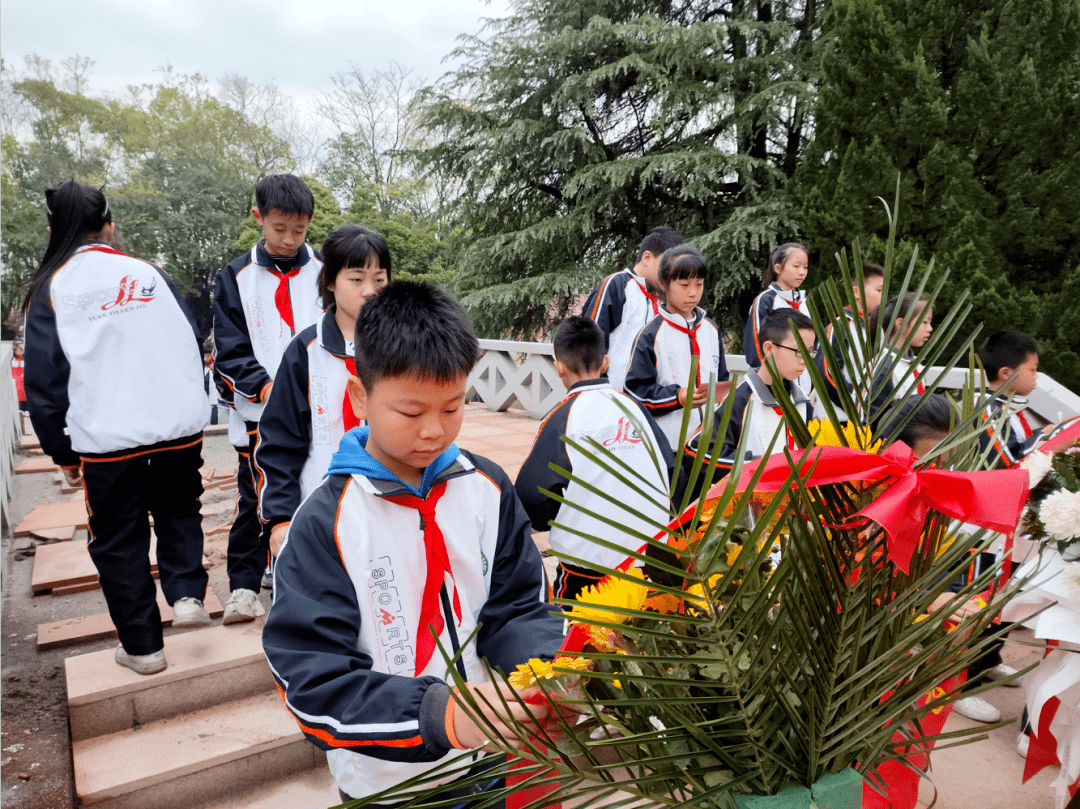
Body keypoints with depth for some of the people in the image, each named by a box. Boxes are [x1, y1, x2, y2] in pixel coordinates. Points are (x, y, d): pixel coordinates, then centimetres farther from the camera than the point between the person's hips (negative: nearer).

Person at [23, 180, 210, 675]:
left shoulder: (49, 290, -2)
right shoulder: (149, 273, 2)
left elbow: (45, 381, 0)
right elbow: (193, 342, 7)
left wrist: (63, 453, 10)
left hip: (107, 438, -2)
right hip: (180, 426, 2)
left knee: (119, 540, 12)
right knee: (178, 512, 24)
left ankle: (142, 645, 20)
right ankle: (187, 594, 7)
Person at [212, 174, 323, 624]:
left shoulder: (325, 274, 4)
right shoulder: (235, 277, 3)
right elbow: (229, 351, 0)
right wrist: (265, 387, -16)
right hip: (258, 416, 0)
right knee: (255, 501, 8)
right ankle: (244, 584, 22)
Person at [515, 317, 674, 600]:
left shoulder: (561, 418, -11)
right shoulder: (634, 407, 1)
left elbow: (530, 495, -12)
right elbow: (670, 473, 7)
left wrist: (560, 517, 7)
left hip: (590, 560, -4)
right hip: (651, 554, 5)